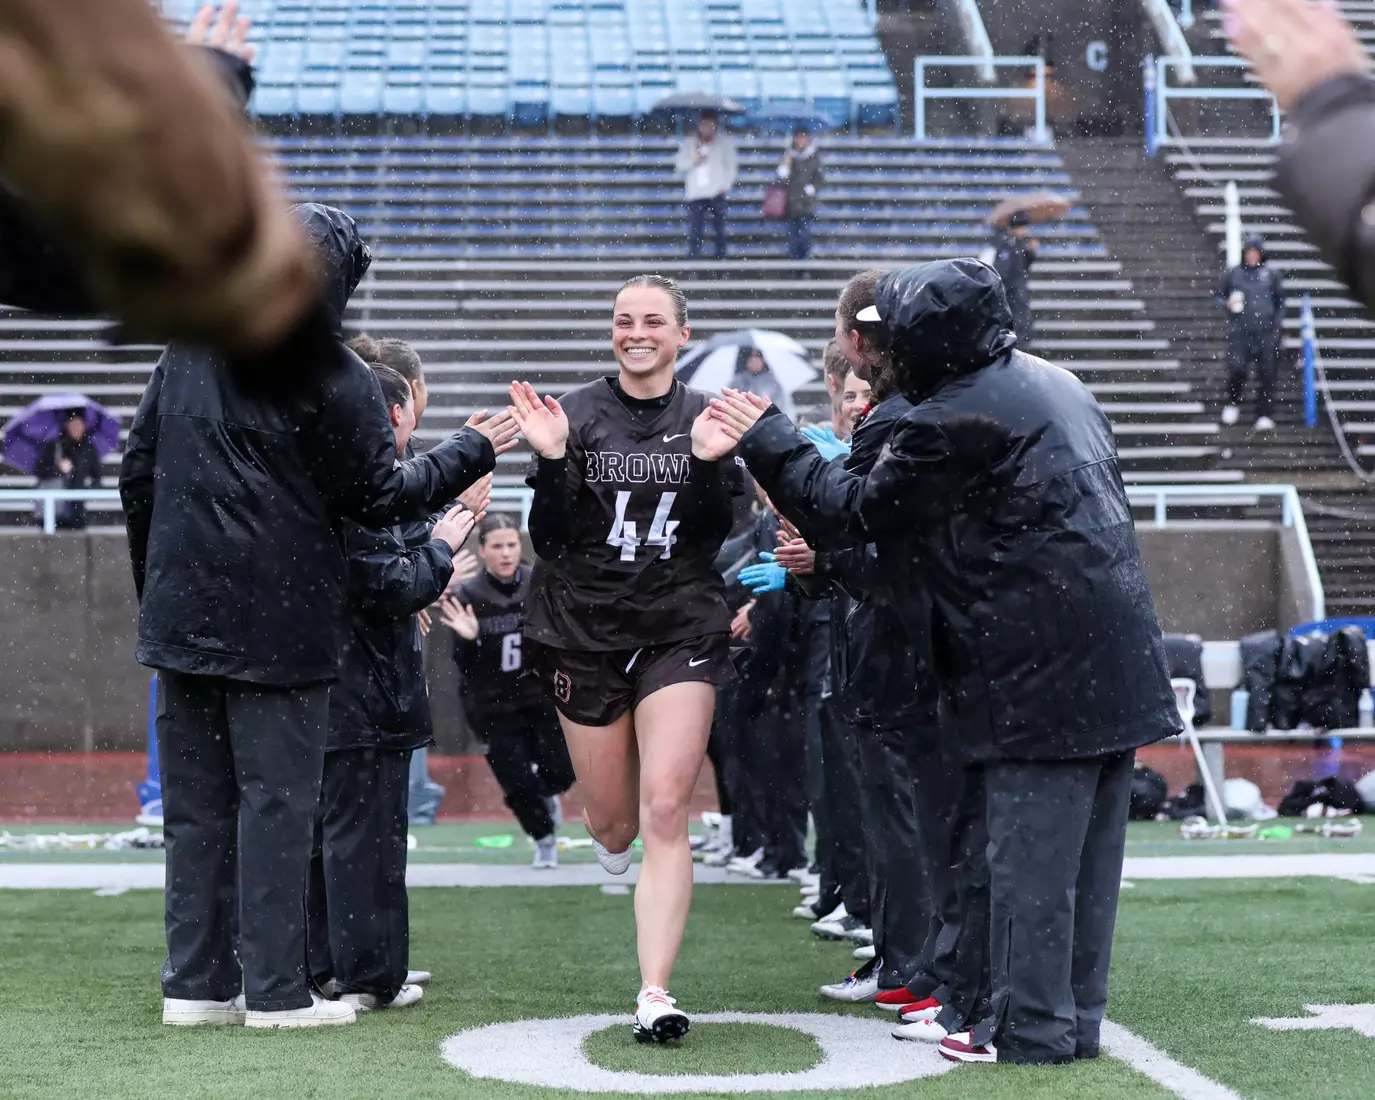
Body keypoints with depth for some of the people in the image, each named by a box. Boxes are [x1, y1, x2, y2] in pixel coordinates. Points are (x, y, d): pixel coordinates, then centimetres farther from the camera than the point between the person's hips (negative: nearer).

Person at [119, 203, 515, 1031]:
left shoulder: (188, 354, 10)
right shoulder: (339, 379, -9)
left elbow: (139, 473, 13)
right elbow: (381, 498, -4)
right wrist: (475, 453, 8)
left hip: (182, 614, 5)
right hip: (280, 624, -5)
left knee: (195, 800, 10)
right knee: (276, 799, -1)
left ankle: (196, 982, 12)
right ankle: (275, 991, 0)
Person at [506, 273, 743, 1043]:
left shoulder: (708, 418, 2)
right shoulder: (578, 415, 0)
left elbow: (714, 534, -5)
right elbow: (550, 540, -5)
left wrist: (708, 460, -20)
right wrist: (551, 460, -20)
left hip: (681, 628, -1)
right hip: (585, 627, 1)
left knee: (665, 812, -13)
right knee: (611, 823, 11)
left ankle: (656, 993, -13)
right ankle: (616, 839, 50)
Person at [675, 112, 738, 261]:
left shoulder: (724, 142, 5)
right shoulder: (689, 144, 10)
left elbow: (731, 165, 5)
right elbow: (679, 166, 8)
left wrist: (726, 185, -6)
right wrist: (693, 160, -10)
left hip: (716, 193, -1)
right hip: (695, 193, 1)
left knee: (720, 230, 1)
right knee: (694, 232, -5)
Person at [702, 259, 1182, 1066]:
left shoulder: (954, 422, -14)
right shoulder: (1055, 384, 14)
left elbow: (852, 512, -8)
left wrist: (763, 439, 3)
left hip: (1042, 670, -9)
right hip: (1115, 661, 9)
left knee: (1030, 852, -2)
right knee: (1089, 847, 11)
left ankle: (1031, 1027, 3)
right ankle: (1076, 1018, 17)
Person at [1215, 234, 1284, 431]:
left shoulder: (1271, 275, 9)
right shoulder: (1232, 274, 6)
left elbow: (1280, 302, 17)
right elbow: (1218, 297, 13)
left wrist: (1277, 325, 5)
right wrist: (1227, 304, -8)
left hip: (1266, 332, 1)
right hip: (1239, 331, -1)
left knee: (1266, 374, -3)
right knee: (1236, 368, -14)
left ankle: (1264, 416, 4)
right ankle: (1233, 404, 12)